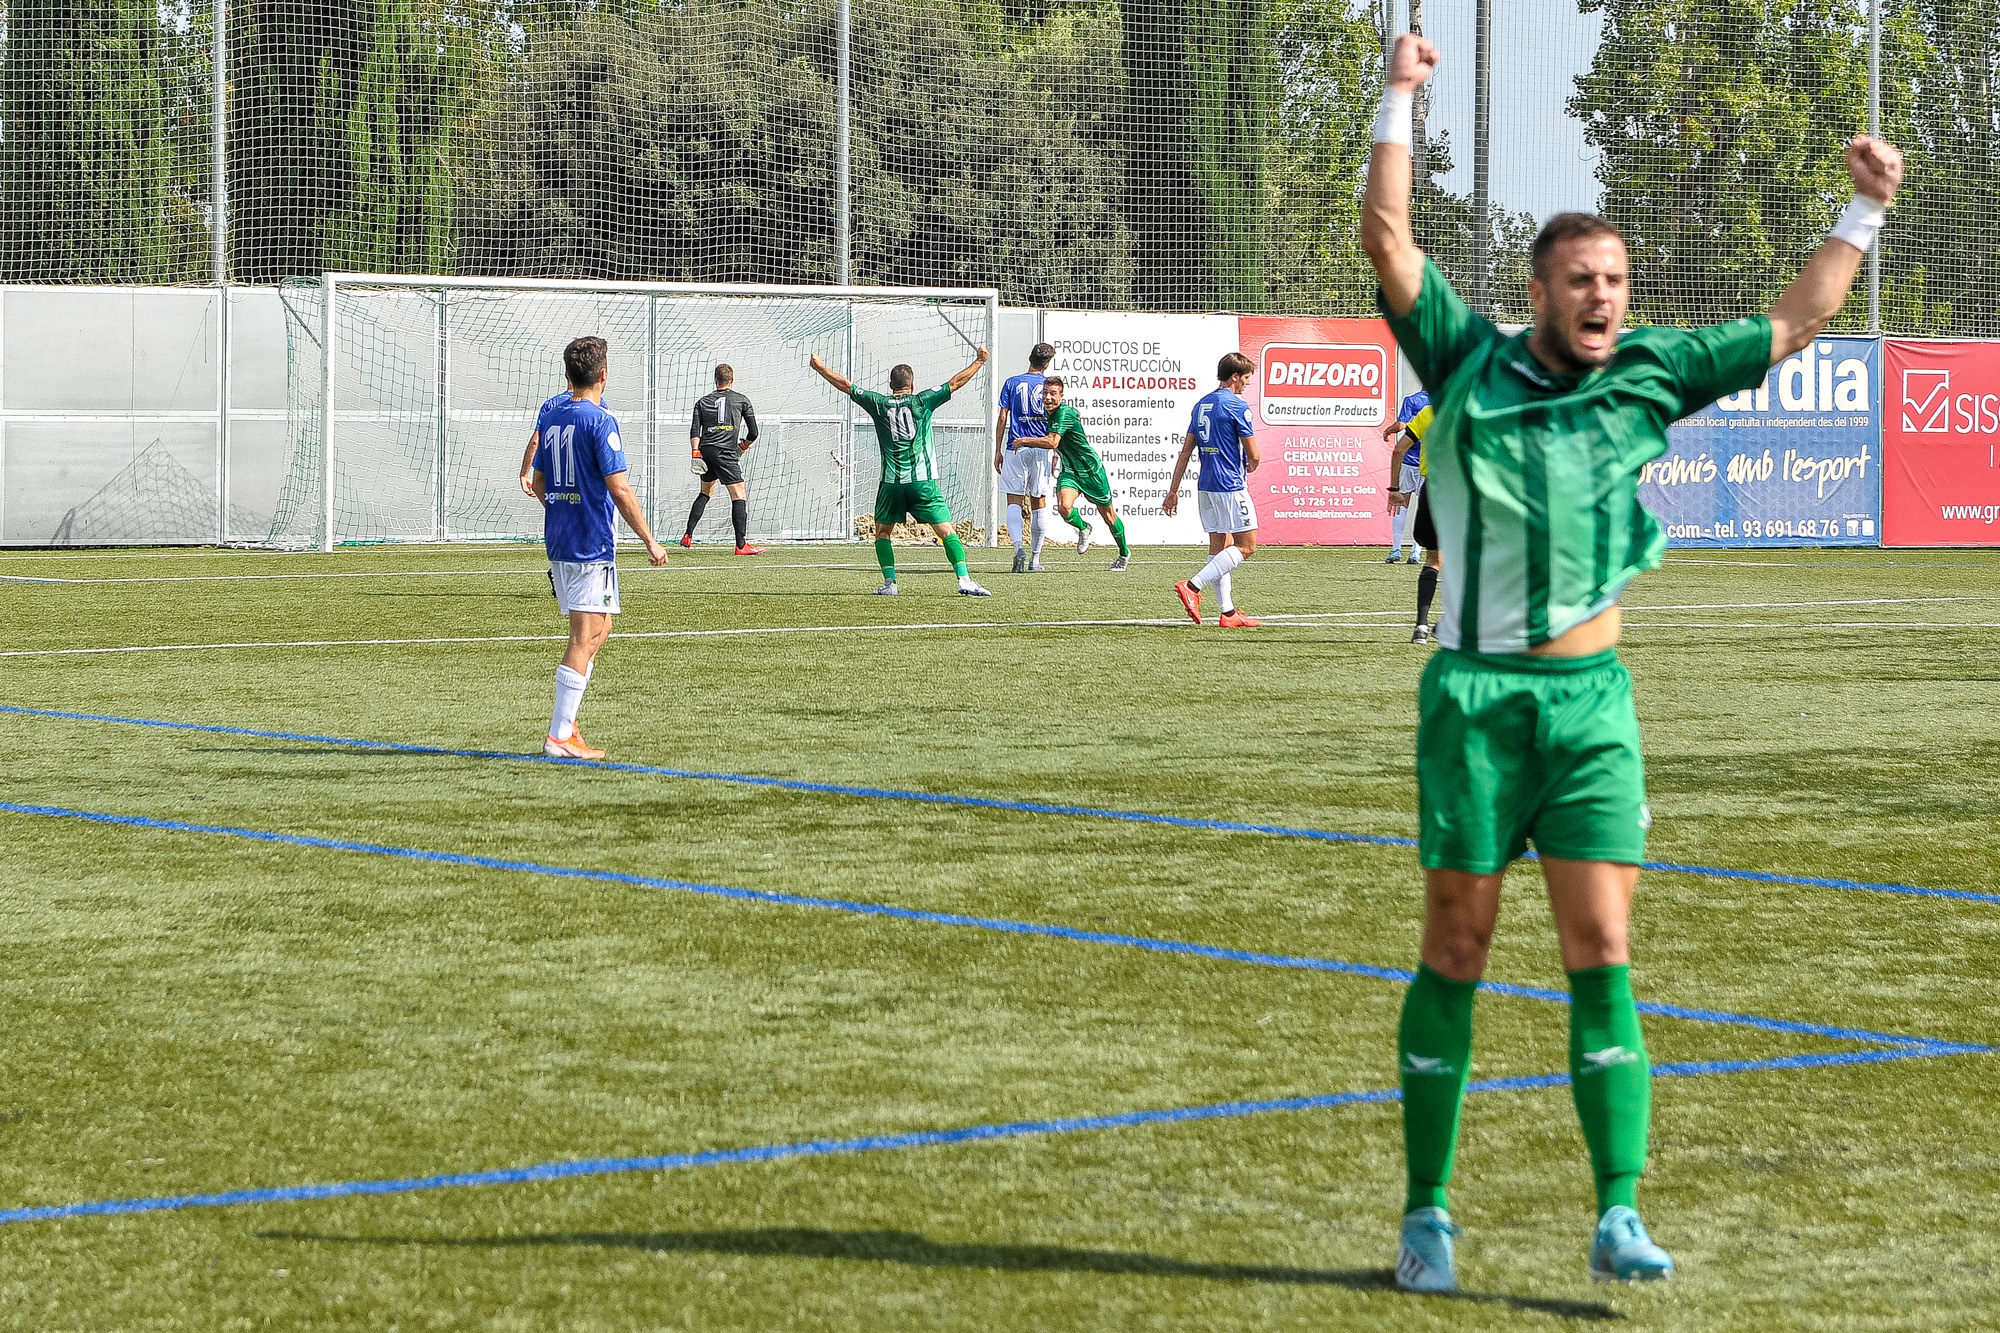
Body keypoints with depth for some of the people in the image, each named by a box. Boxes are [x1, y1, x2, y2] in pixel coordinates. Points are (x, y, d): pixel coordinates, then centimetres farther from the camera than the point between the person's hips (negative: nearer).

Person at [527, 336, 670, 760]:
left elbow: (539, 483, 16)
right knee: (585, 639, -5)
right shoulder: (600, 421, -13)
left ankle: (565, 721, 12)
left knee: (598, 629, 17)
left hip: (558, 541, 8)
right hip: (592, 544, -8)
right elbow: (619, 489, -17)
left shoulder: (550, 414, 10)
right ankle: (560, 737, -6)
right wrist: (649, 540, -10)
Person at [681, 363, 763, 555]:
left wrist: (696, 453, -3)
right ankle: (741, 545, -15)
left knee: (705, 491, 24)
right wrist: (743, 446, 26)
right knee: (739, 495, -6)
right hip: (726, 452, -5)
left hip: (705, 450, 5)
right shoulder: (741, 400, 9)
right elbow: (753, 433, 8)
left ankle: (688, 536, 20)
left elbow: (695, 431, 3)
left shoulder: (702, 402, 16)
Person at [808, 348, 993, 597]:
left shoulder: (879, 403, 5)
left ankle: (890, 582, 6)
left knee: (882, 531, 18)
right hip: (923, 480, -1)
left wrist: (819, 367, 25)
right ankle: (964, 580, -14)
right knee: (946, 530, -3)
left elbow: (846, 385, 13)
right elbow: (955, 383, 4)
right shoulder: (921, 402, 1)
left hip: (891, 482, 1)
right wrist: (979, 362, 14)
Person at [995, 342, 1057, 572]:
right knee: (1039, 503, 9)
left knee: (1014, 502, -2)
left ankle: (1018, 547, -25)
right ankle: (1035, 558, 12)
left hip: (1015, 449, -1)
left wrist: (997, 451, 7)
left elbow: (1002, 419, 1)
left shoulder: (1011, 383, 2)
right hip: (1040, 450, 1)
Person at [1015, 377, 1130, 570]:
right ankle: (1083, 528, 11)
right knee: (1064, 507, -22)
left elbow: (1052, 442, -39)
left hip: (1091, 470, -6)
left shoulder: (1065, 413, -27)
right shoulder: (1047, 412, -1)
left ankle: (1124, 553, 32)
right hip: (1069, 471, 6)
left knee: (1108, 516, 9)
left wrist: (1023, 441, -28)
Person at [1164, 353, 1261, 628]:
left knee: (1219, 547, 10)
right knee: (1246, 546, -4)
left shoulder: (1201, 405, 13)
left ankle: (1228, 612, 9)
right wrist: (1252, 465, 15)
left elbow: (1185, 451, 13)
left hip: (1205, 486, 9)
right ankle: (1193, 586, -15)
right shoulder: (1237, 406, -11)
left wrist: (1173, 491, 15)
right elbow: (1253, 454, -10)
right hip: (1230, 486, -9)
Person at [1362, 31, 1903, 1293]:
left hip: (1591, 692, 2)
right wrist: (1401, 101, -8)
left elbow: (1795, 324, 18)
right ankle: (1427, 1213, 10)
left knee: (1603, 950, -4)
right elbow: (1388, 237, -4)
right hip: (1475, 691, -2)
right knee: (1457, 948, 2)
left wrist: (1867, 209, 15)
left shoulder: (1651, 374, 9)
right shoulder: (1471, 360, 3)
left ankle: (1620, 1215, -3)